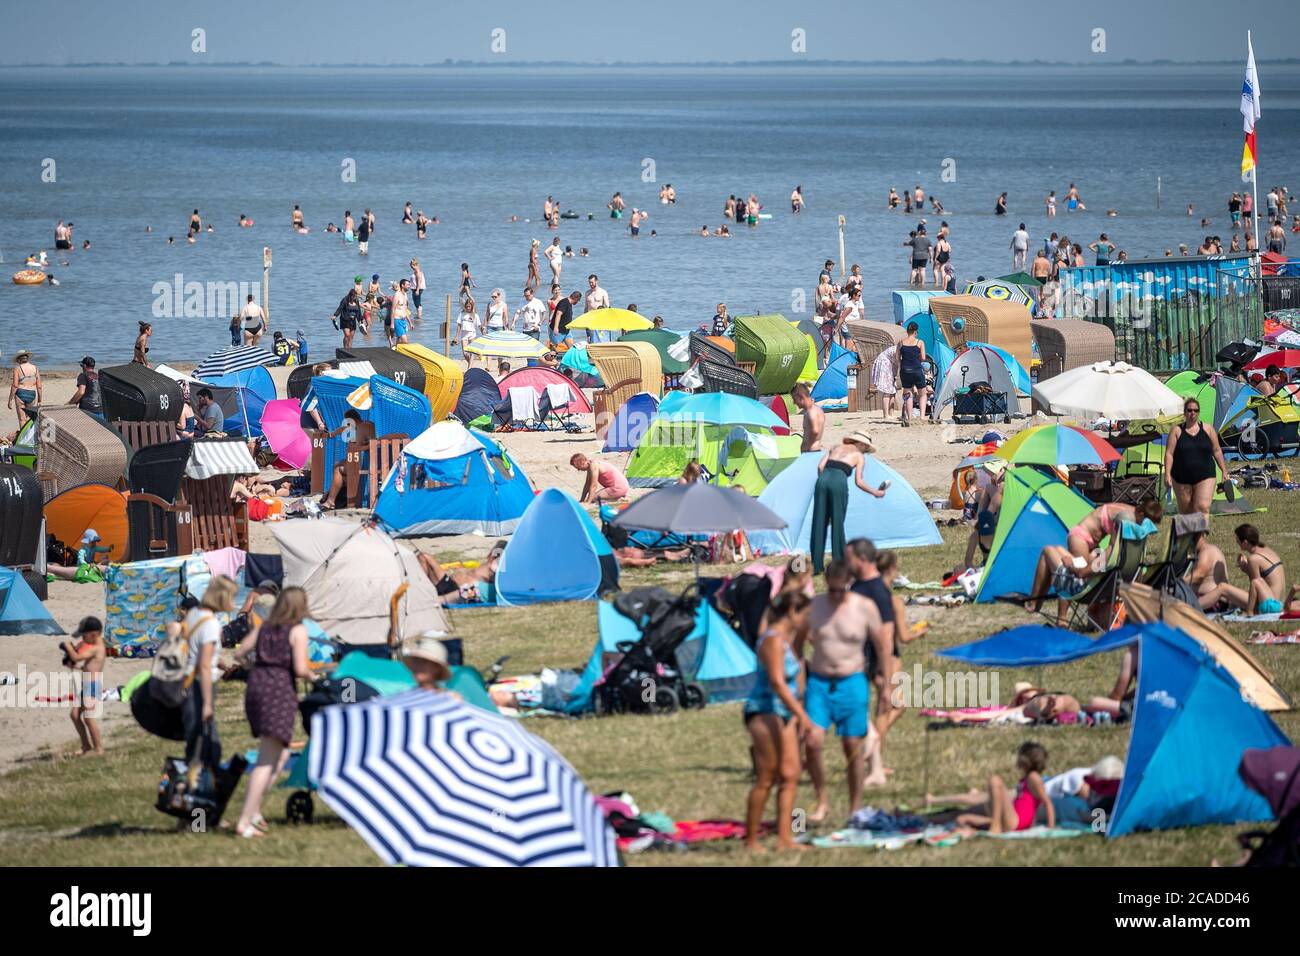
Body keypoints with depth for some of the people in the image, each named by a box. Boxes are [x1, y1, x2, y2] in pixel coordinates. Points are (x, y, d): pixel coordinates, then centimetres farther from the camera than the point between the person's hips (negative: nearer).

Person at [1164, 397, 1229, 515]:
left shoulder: (1208, 429, 7)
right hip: (1182, 478, 1)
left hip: (1205, 476, -1)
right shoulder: (1176, 430, 3)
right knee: (1185, 512, 8)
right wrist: (1167, 475, -12)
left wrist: (1224, 471, 11)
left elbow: (1217, 451, 12)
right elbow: (1169, 454, -2)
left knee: (1203, 508, -17)